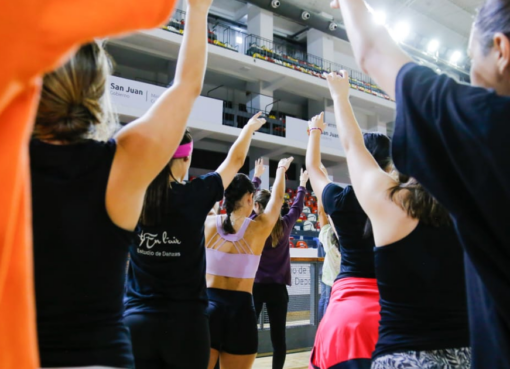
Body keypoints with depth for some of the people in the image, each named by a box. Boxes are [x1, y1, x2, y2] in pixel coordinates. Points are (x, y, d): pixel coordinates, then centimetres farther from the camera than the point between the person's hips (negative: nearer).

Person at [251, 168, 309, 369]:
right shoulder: (284, 225, 0)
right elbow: (296, 208, 18)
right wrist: (302, 185, 34)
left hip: (255, 285, -1)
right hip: (277, 287, 2)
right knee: (278, 336, 6)